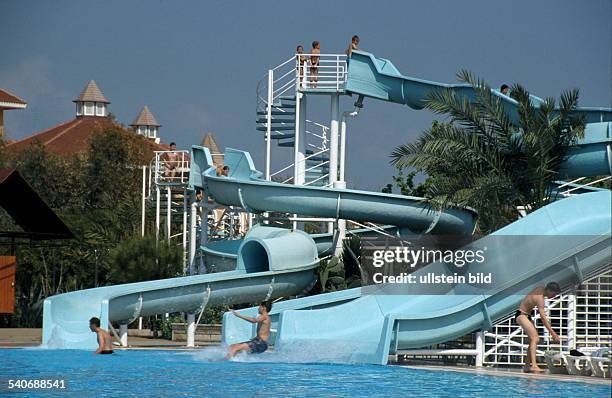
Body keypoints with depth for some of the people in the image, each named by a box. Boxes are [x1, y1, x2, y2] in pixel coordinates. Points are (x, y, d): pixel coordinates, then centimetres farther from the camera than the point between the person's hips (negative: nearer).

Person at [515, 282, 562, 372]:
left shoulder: (540, 289, 4)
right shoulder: (540, 298, -26)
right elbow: (543, 318, -28)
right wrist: (553, 333, -28)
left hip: (526, 315, 10)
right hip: (521, 315, -10)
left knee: (534, 339, 9)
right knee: (534, 338, -22)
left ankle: (527, 366, 12)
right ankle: (533, 365, -34)